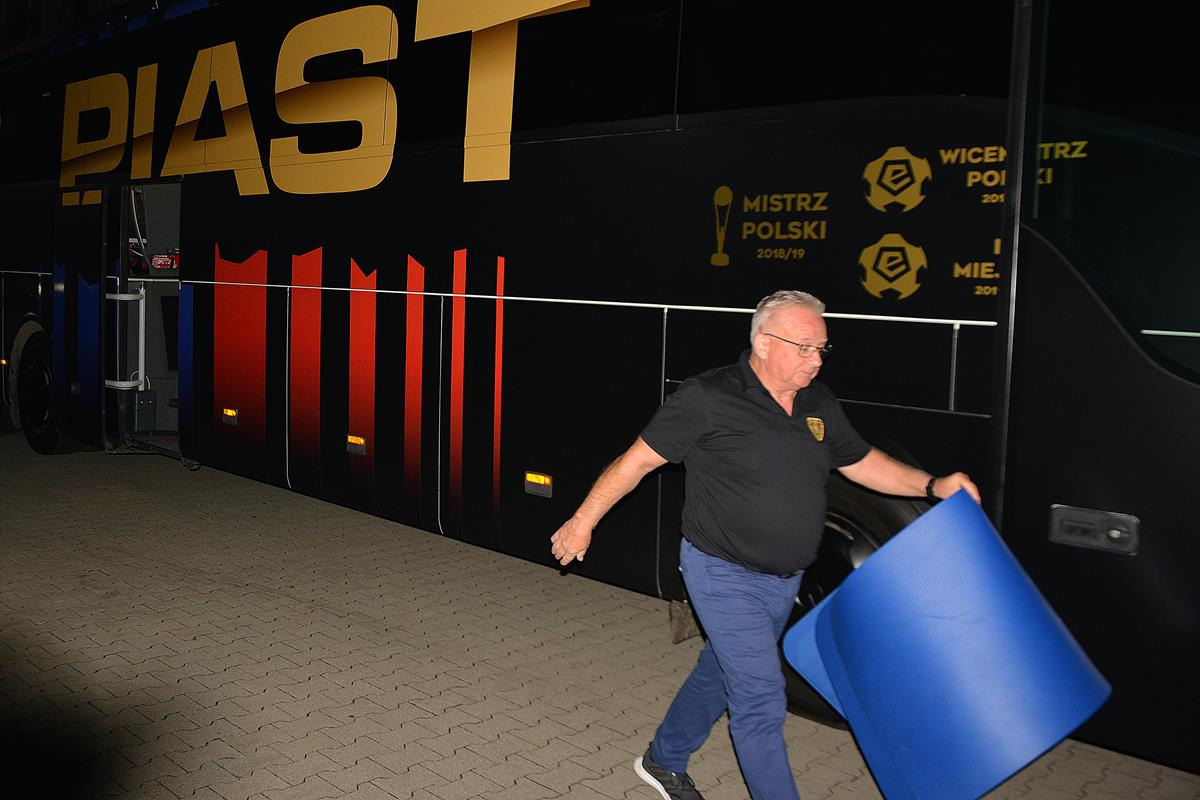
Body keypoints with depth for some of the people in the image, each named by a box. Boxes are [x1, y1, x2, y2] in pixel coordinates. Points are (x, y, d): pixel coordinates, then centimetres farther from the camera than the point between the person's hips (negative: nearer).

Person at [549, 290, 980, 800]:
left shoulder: (817, 404, 3)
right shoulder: (709, 398, -19)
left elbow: (861, 462, 14)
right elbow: (637, 460, -13)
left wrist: (932, 486, 0)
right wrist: (583, 521, -9)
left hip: (783, 580, 8)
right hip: (726, 576, -7)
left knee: (721, 672, 22)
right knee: (761, 701, -5)